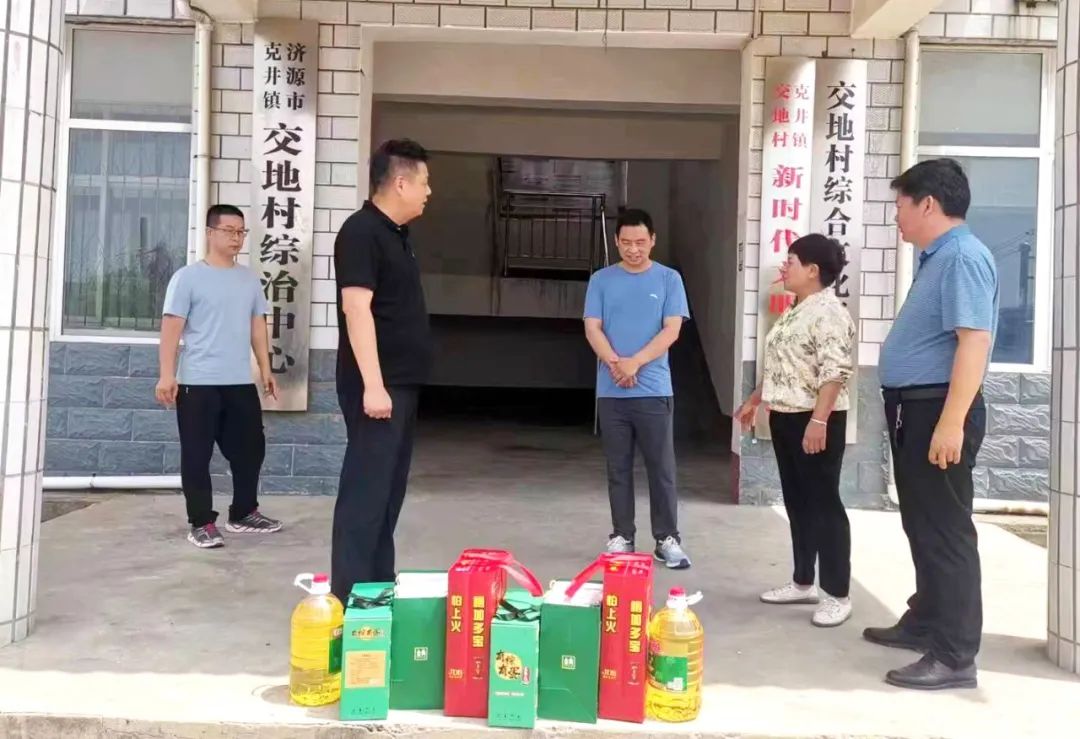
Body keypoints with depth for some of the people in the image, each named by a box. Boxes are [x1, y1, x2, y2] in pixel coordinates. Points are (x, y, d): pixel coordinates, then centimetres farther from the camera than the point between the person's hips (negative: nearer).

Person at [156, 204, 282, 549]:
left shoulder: (249, 279, 13)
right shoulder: (188, 277, -4)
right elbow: (172, 327, -8)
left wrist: (266, 369, 13)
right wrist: (166, 374, -14)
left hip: (241, 383, 6)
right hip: (198, 383, -5)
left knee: (250, 449, 12)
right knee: (197, 455, 1)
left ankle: (243, 514, 27)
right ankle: (202, 524, 10)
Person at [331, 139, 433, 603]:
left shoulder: (397, 235, 17)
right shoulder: (361, 232, -12)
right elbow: (356, 308, -20)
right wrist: (373, 385, -25)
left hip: (402, 384, 10)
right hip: (378, 387, -10)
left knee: (389, 490, 13)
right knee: (366, 490, -7)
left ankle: (379, 589, 23)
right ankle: (349, 597, 0)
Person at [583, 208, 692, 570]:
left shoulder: (669, 279, 4)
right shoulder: (601, 280, 6)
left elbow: (671, 329, -4)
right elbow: (592, 329, 0)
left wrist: (636, 362, -15)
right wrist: (615, 363, -16)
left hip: (654, 390, -1)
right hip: (611, 392, 1)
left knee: (662, 467, 2)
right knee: (618, 468, 9)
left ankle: (667, 539, 11)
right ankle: (622, 536, 19)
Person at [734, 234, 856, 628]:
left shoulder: (828, 312, -15)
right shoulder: (795, 312, 16)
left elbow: (834, 372, -22)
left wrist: (818, 420, -27)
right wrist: (754, 401, 24)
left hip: (815, 421, -10)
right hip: (785, 418, 10)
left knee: (824, 503, -4)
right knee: (797, 502, 14)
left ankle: (837, 595, 4)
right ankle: (803, 583, 24)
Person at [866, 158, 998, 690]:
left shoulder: (963, 256, -16)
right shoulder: (935, 257, 16)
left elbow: (974, 341, -25)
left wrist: (951, 422, -30)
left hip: (938, 409, -10)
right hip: (914, 409, 10)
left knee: (944, 530, -5)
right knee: (922, 526, 19)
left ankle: (955, 657, 3)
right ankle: (925, 622, 34)